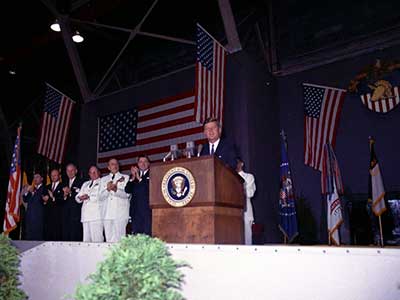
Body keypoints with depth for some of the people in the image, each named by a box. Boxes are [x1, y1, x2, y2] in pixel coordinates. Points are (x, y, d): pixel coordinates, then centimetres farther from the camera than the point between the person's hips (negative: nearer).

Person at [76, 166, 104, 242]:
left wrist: (89, 197, -15)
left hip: (96, 214, -6)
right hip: (85, 214, 6)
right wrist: (80, 198, -2)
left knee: (97, 238, -12)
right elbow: (77, 197, 20)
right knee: (86, 238, 4)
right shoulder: (85, 184, 28)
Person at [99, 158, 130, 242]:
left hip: (121, 213, -3)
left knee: (119, 238, -8)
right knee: (108, 238, 2)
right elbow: (101, 196, 10)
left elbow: (127, 194, -2)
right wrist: (108, 189, -9)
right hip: (107, 213, 3)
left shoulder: (126, 178, 10)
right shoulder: (103, 179, 20)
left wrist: (116, 189, -18)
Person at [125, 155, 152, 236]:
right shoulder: (133, 176, 18)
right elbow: (127, 190, 7)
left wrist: (140, 178, -12)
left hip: (148, 209, -4)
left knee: (147, 234, -7)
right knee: (135, 234, 5)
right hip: (136, 210, 4)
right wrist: (133, 178, -7)